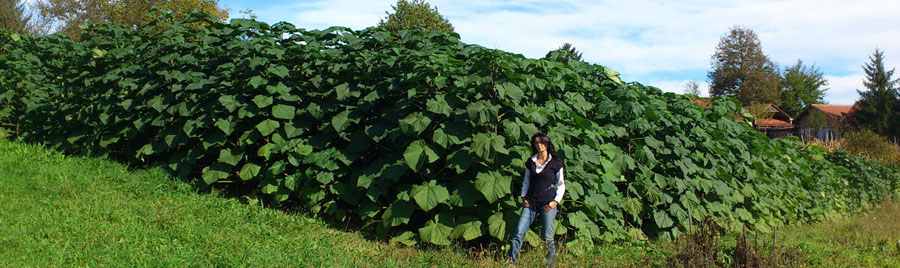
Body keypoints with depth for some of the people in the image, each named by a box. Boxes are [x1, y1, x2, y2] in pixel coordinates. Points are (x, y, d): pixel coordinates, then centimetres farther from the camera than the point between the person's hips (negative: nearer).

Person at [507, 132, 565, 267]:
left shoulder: (555, 163, 2)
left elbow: (561, 185, 8)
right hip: (531, 202, 3)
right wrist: (523, 197, 7)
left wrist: (556, 201, -4)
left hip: (547, 204, -3)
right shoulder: (530, 162, 11)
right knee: (519, 233, -7)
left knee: (547, 238, -1)